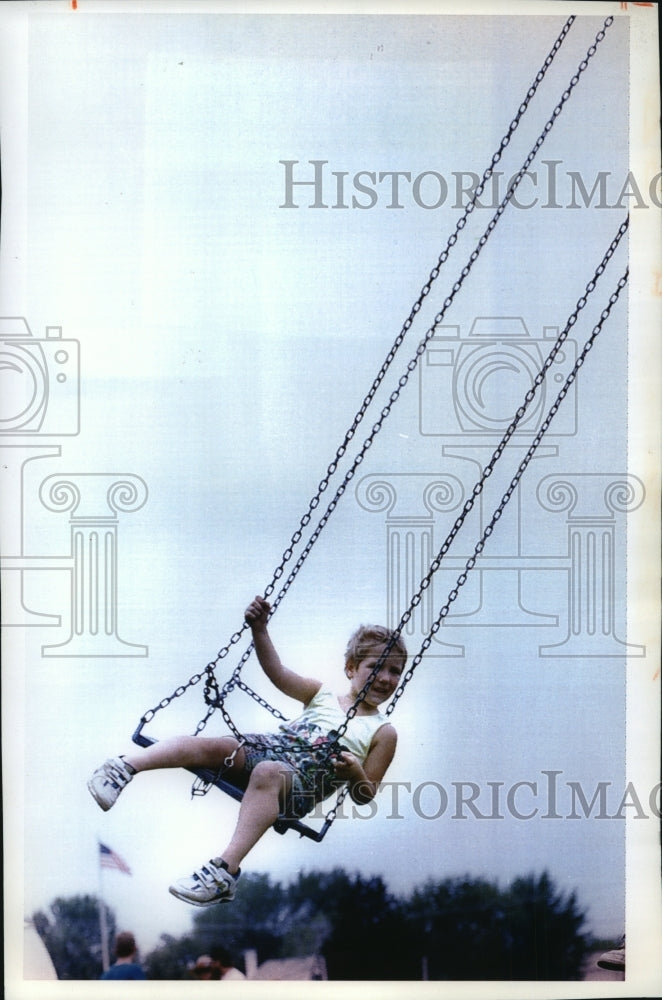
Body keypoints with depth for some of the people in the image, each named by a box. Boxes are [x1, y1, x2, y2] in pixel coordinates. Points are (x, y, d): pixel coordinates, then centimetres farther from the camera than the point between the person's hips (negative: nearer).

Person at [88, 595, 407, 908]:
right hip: (269, 748, 4)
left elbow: (364, 796, 9)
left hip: (305, 782, -4)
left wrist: (356, 773, -15)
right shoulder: (322, 696, 22)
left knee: (268, 773, -39)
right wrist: (259, 628, -4)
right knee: (211, 745, -25)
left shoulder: (383, 732, 14)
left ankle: (225, 870, -50)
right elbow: (277, 672, 11)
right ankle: (126, 766, -35)